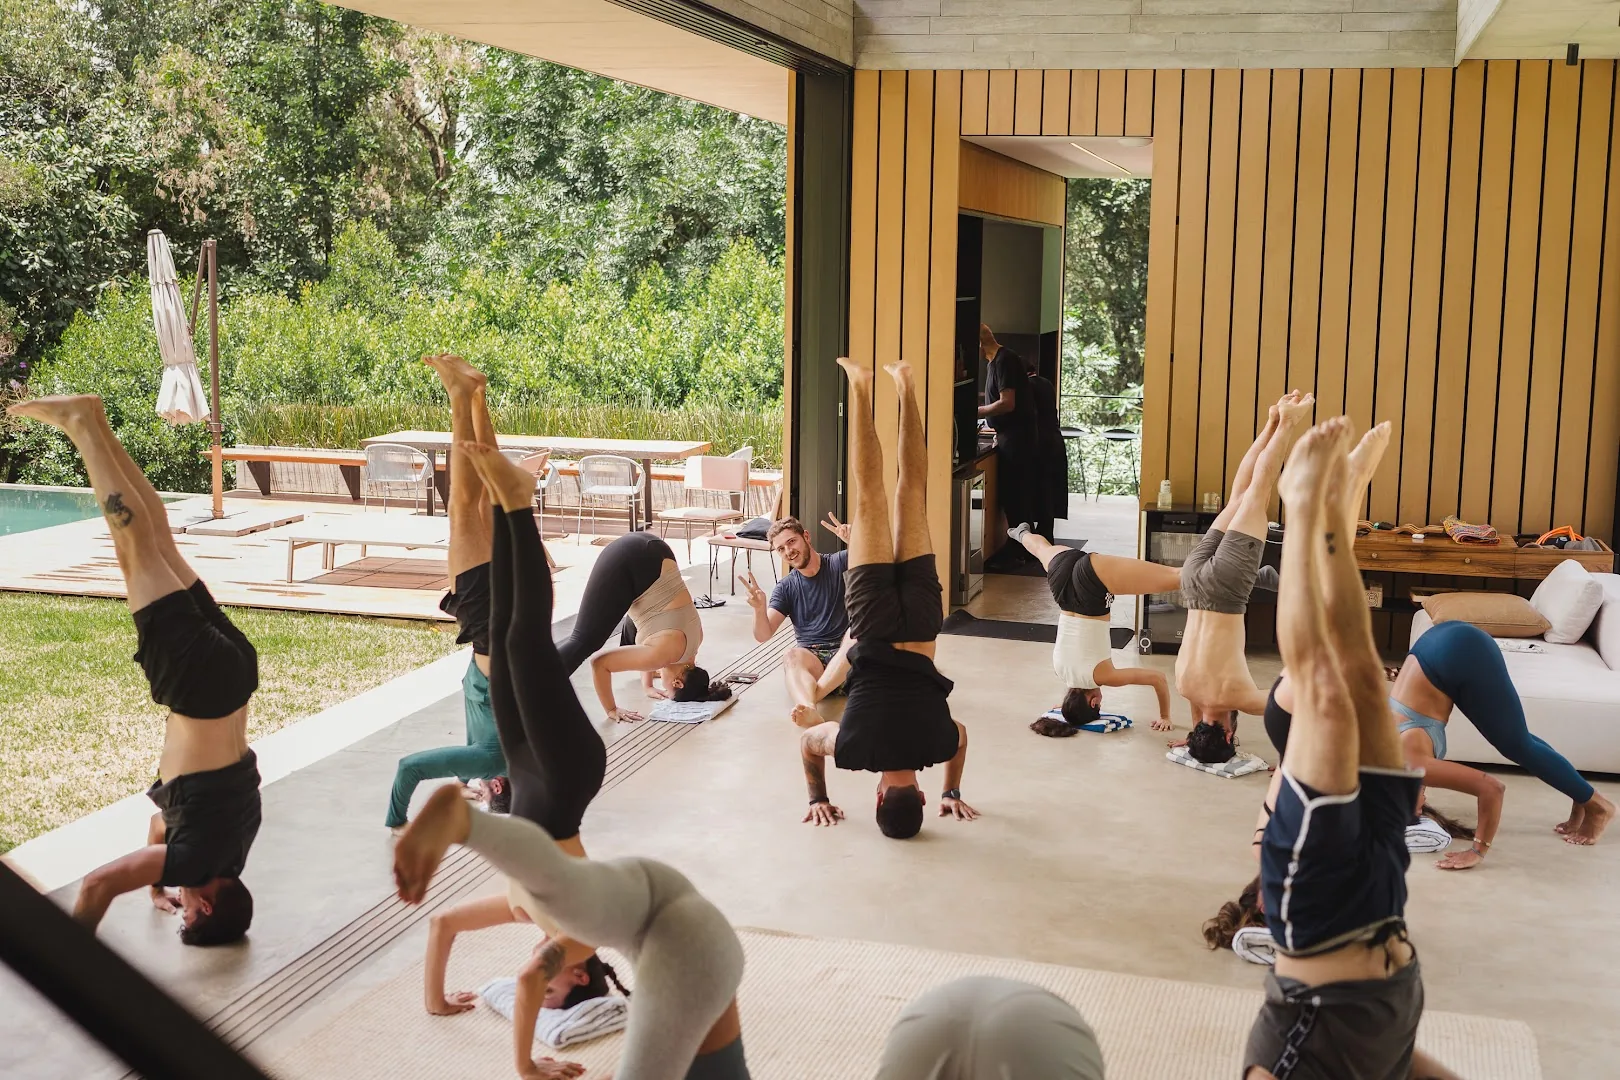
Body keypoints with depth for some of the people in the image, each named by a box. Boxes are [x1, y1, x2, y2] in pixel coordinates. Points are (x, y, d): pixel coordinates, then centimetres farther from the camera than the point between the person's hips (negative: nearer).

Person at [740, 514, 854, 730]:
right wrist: (759, 608, -20)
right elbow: (763, 636, 2)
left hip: (846, 655, -1)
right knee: (793, 656, -34)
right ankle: (810, 713, -65)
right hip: (811, 658, 1)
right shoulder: (786, 588, 11)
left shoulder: (840, 563, 5)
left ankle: (810, 698, -45)